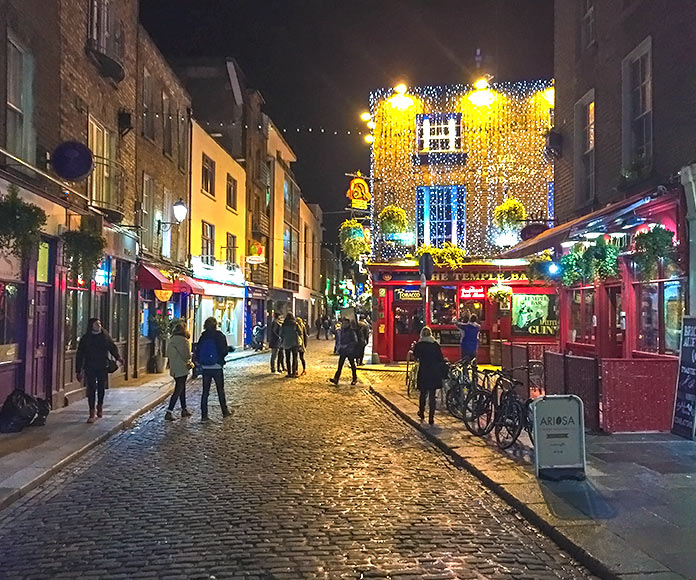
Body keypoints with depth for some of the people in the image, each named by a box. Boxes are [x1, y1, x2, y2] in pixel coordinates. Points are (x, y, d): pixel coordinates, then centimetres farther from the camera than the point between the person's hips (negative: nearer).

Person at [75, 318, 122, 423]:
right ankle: (92, 413, -4)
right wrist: (78, 371, -2)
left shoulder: (105, 336, 2)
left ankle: (100, 407, 34)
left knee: (101, 388, 9)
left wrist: (118, 357, -8)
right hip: (90, 368, -2)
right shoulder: (85, 338, -3)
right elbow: (80, 355, 0)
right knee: (91, 389, -7)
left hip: (103, 367, 2)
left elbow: (113, 347, 11)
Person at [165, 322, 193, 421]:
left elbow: (169, 355, 14)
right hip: (181, 369, -9)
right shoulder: (182, 340, -16)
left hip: (174, 369, 9)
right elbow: (186, 355, -14)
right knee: (178, 390, -6)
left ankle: (184, 410, 29)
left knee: (182, 389, 19)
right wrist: (189, 363, 7)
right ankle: (169, 412, -10)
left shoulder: (171, 340, 10)